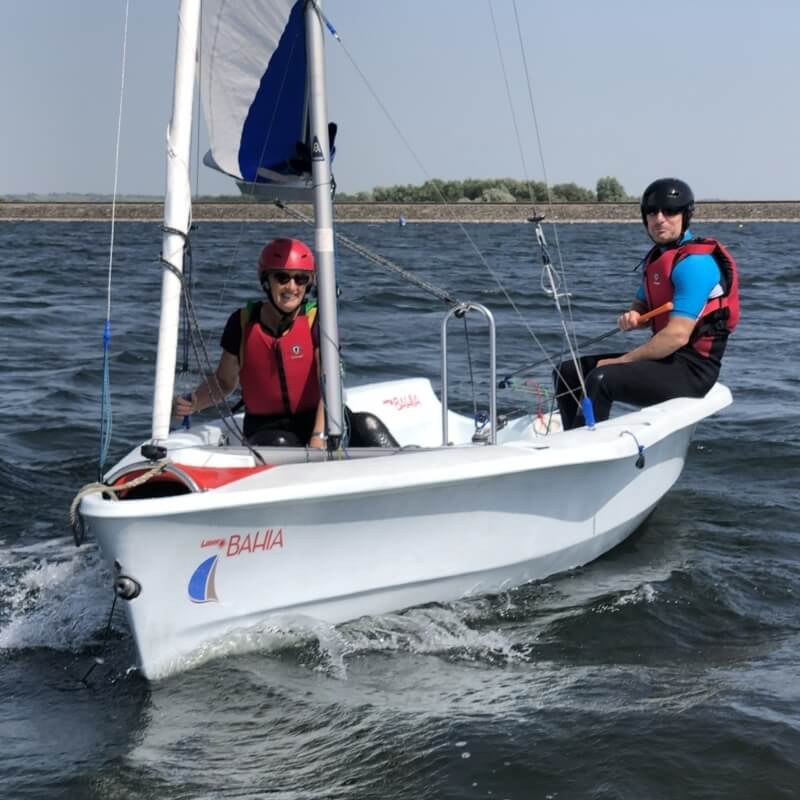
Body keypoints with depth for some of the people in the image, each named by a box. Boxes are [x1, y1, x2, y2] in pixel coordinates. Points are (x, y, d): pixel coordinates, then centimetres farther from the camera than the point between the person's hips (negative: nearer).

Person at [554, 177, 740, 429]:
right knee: (567, 373, 7)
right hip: (667, 357, 10)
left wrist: (622, 360, -16)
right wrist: (631, 317, 0)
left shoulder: (695, 263, -17)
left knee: (601, 379, -32)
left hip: (692, 369, -10)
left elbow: (678, 335, -24)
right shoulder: (658, 257, 13)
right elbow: (641, 306, 26)